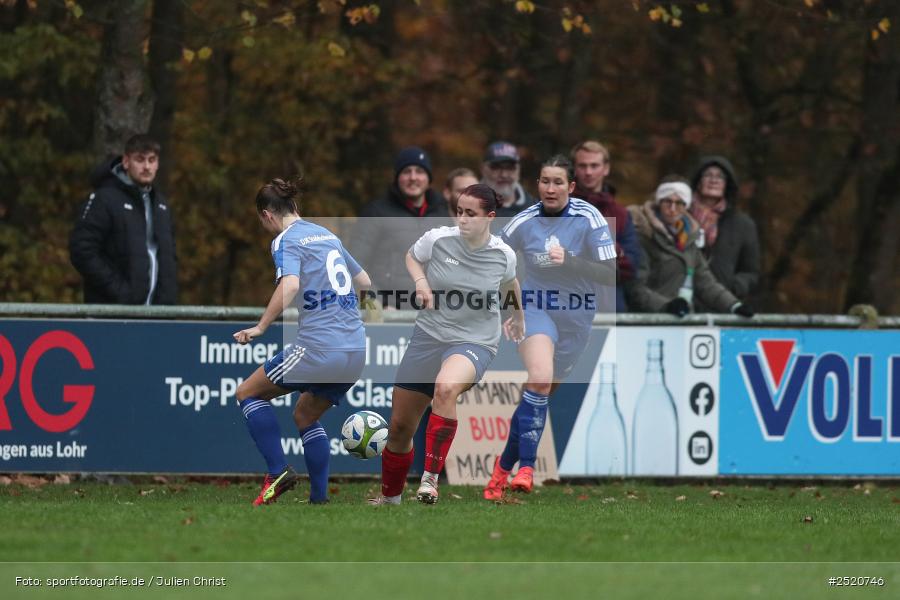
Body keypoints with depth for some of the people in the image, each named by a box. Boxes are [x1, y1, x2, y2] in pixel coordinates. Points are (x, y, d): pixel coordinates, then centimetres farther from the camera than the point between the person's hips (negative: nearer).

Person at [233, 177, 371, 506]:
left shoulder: (286, 240, -4)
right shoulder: (327, 235, 18)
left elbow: (290, 284, -24)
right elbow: (365, 282, 27)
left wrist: (261, 327, -19)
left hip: (319, 348, -8)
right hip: (356, 350, 8)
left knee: (248, 393, 10)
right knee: (305, 416, 24)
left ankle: (278, 472, -4)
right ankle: (319, 496, 12)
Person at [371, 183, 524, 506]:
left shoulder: (503, 255, -5)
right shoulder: (437, 240, -7)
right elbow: (411, 256, 16)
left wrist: (518, 316, 35)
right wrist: (420, 281, -4)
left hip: (474, 343, -2)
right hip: (428, 336, 2)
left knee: (446, 388, -38)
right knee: (399, 427, 6)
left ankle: (430, 476, -30)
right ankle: (390, 496, 33)